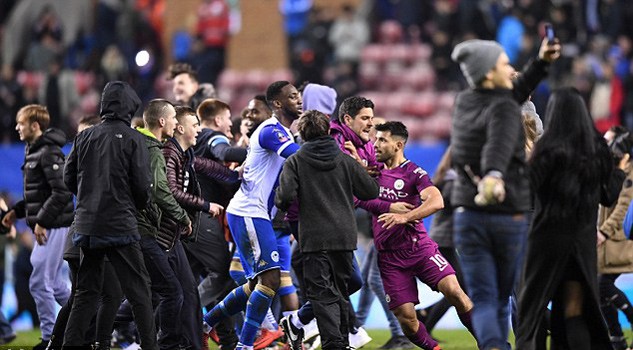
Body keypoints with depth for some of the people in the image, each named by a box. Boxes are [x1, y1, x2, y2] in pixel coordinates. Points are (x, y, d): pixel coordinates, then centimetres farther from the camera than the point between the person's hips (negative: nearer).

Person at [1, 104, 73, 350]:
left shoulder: (49, 154, -15)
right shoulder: (33, 152, 15)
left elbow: (62, 193, -23)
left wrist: (41, 221, -22)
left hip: (53, 228, -10)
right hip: (46, 227, 10)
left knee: (39, 283, -7)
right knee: (54, 284, 14)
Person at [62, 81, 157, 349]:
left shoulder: (85, 137, 5)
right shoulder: (133, 139, -7)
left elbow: (69, 178, 8)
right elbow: (143, 184, -8)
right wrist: (140, 206, 12)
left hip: (86, 224, 4)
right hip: (120, 224, -4)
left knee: (86, 291, 12)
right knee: (139, 290, 3)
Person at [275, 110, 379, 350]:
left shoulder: (295, 161, -3)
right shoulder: (344, 160, 6)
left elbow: (286, 195, -15)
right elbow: (371, 191, 9)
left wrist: (281, 203, 8)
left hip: (314, 238, -3)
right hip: (345, 236, 3)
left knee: (321, 293, -3)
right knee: (341, 290, 17)